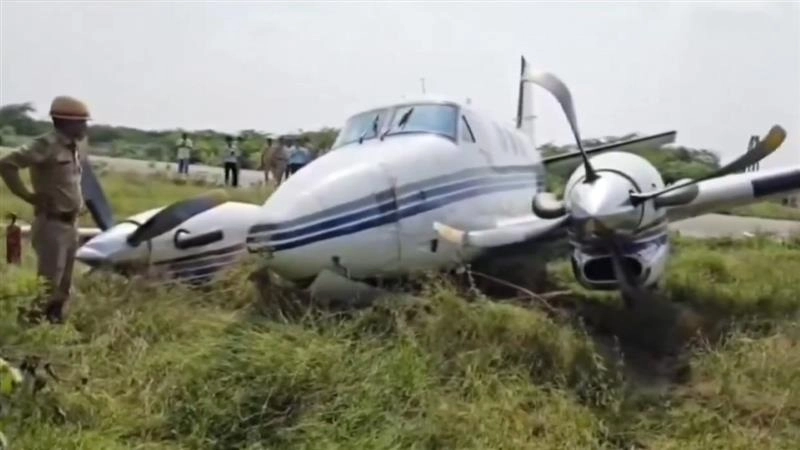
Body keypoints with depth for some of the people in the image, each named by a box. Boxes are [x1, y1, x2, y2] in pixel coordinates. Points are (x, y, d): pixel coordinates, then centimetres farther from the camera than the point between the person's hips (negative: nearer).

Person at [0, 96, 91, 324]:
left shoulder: (76, 146, 10)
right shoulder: (47, 145, -16)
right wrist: (28, 196, -16)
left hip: (71, 224, 8)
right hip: (52, 225, -8)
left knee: (63, 287, 16)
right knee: (48, 286, -5)